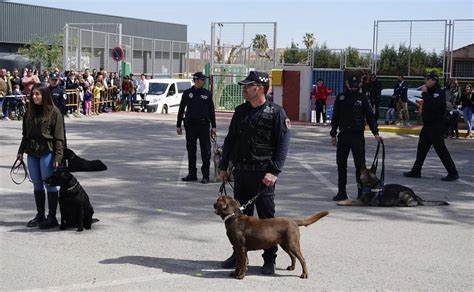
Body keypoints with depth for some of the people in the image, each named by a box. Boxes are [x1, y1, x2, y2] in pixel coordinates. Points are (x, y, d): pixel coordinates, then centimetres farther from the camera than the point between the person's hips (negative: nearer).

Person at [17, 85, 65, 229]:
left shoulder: (54, 112, -7)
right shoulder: (30, 112, 12)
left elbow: (59, 137, -9)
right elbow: (25, 134, 19)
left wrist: (58, 156, -14)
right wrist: (21, 151, 14)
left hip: (47, 152, -6)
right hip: (32, 153, 6)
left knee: (50, 184, -2)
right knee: (37, 185, 12)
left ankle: (52, 217, 4)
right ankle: (40, 215, 20)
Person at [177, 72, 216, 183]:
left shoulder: (207, 94, 5)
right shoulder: (187, 93, 4)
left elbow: (211, 111, 9)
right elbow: (181, 109, 9)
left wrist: (213, 126, 4)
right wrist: (178, 125, 7)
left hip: (204, 125, -1)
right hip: (190, 125, 1)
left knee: (205, 151, -3)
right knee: (191, 151, 7)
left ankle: (205, 175, 4)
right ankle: (192, 174, 18)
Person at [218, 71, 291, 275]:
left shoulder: (276, 113, -6)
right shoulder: (240, 111, 12)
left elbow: (283, 143, -10)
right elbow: (230, 140, 17)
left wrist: (274, 171, -18)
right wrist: (223, 167, 13)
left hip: (263, 174, -6)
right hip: (240, 172, 6)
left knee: (267, 217, 1)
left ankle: (269, 259, 10)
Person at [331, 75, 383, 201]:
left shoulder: (362, 98, 2)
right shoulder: (340, 98, 6)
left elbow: (370, 116, 4)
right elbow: (335, 117, 10)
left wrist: (375, 133, -4)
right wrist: (333, 134, 7)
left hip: (358, 135, -2)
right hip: (343, 135, 2)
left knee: (360, 164, -5)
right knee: (341, 164, 5)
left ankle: (361, 191, 2)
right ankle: (341, 192, 13)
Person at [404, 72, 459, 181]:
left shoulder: (439, 93, -15)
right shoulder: (430, 92, 14)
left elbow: (432, 106, -30)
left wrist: (425, 93, -24)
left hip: (436, 126, -10)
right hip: (428, 125, 10)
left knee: (441, 149, -7)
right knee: (422, 148, 14)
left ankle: (453, 173, -1)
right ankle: (416, 171, 23)